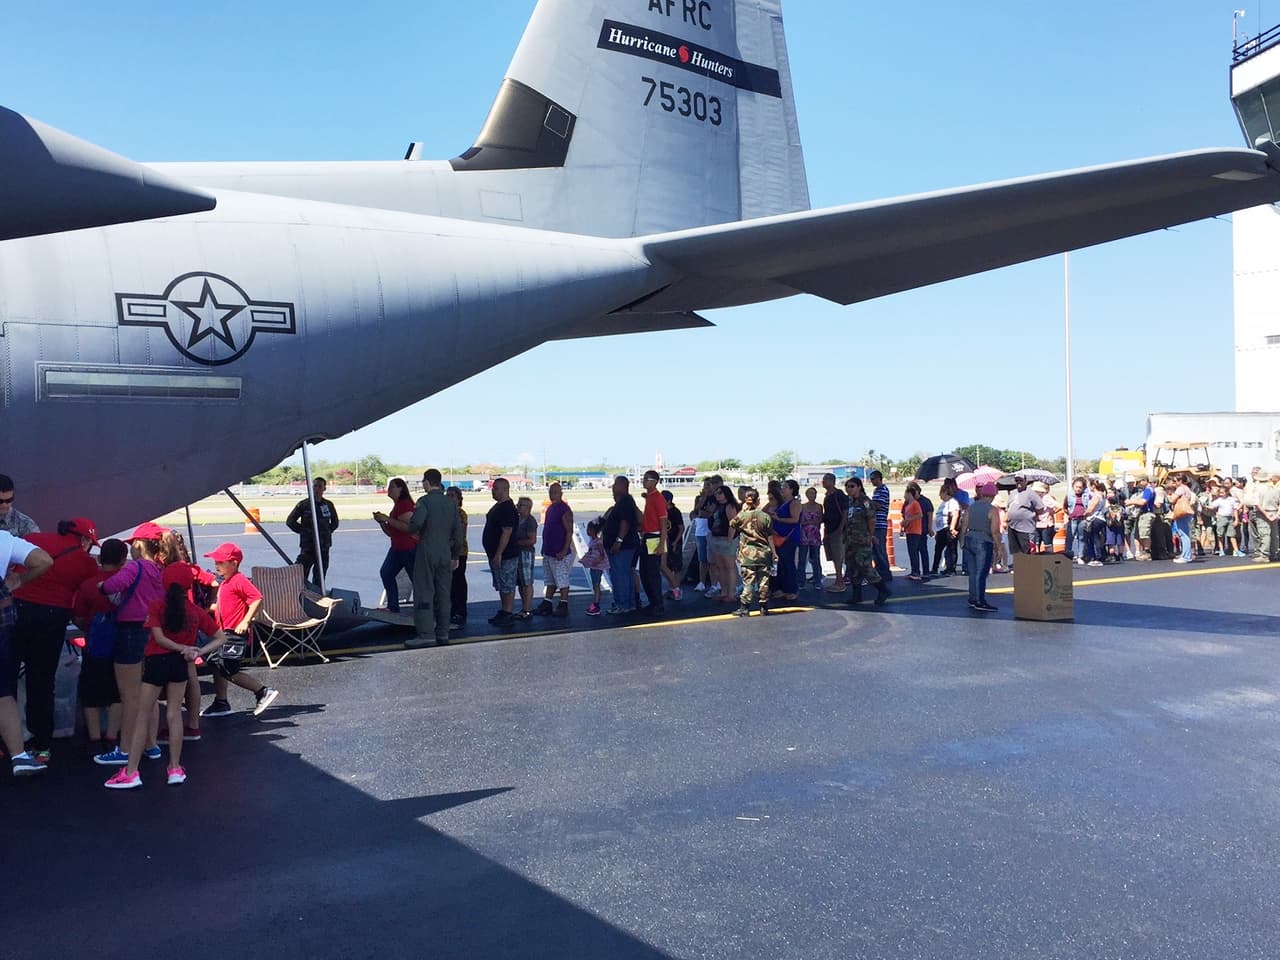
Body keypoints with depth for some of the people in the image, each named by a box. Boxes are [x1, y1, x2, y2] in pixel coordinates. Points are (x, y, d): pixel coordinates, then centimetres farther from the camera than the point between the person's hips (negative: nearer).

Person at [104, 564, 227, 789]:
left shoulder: (156, 607, -6)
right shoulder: (197, 612, 1)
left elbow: (159, 637, -17)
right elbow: (221, 638, -1)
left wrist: (184, 649, -12)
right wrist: (199, 651, -10)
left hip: (157, 661, -2)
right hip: (180, 664, 3)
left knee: (142, 716, 4)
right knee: (175, 713, 12)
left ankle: (131, 773, 3)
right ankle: (175, 768, 15)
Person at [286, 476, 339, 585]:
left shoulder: (328, 505, 6)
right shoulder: (304, 504, -2)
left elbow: (335, 523, 21)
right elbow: (290, 521, 5)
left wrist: (326, 532, 8)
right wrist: (303, 531, 0)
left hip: (324, 547, 3)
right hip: (308, 546, -3)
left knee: (319, 577, 8)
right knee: (301, 576, -9)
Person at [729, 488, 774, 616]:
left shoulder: (742, 516, -6)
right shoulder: (766, 516, -2)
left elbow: (731, 524, 14)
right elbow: (770, 537, 1)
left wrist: (742, 510, 11)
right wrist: (774, 553, 7)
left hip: (748, 554, -1)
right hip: (764, 553, 1)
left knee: (748, 581, 0)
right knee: (764, 581, 7)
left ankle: (745, 607, -3)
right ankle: (764, 607, 13)